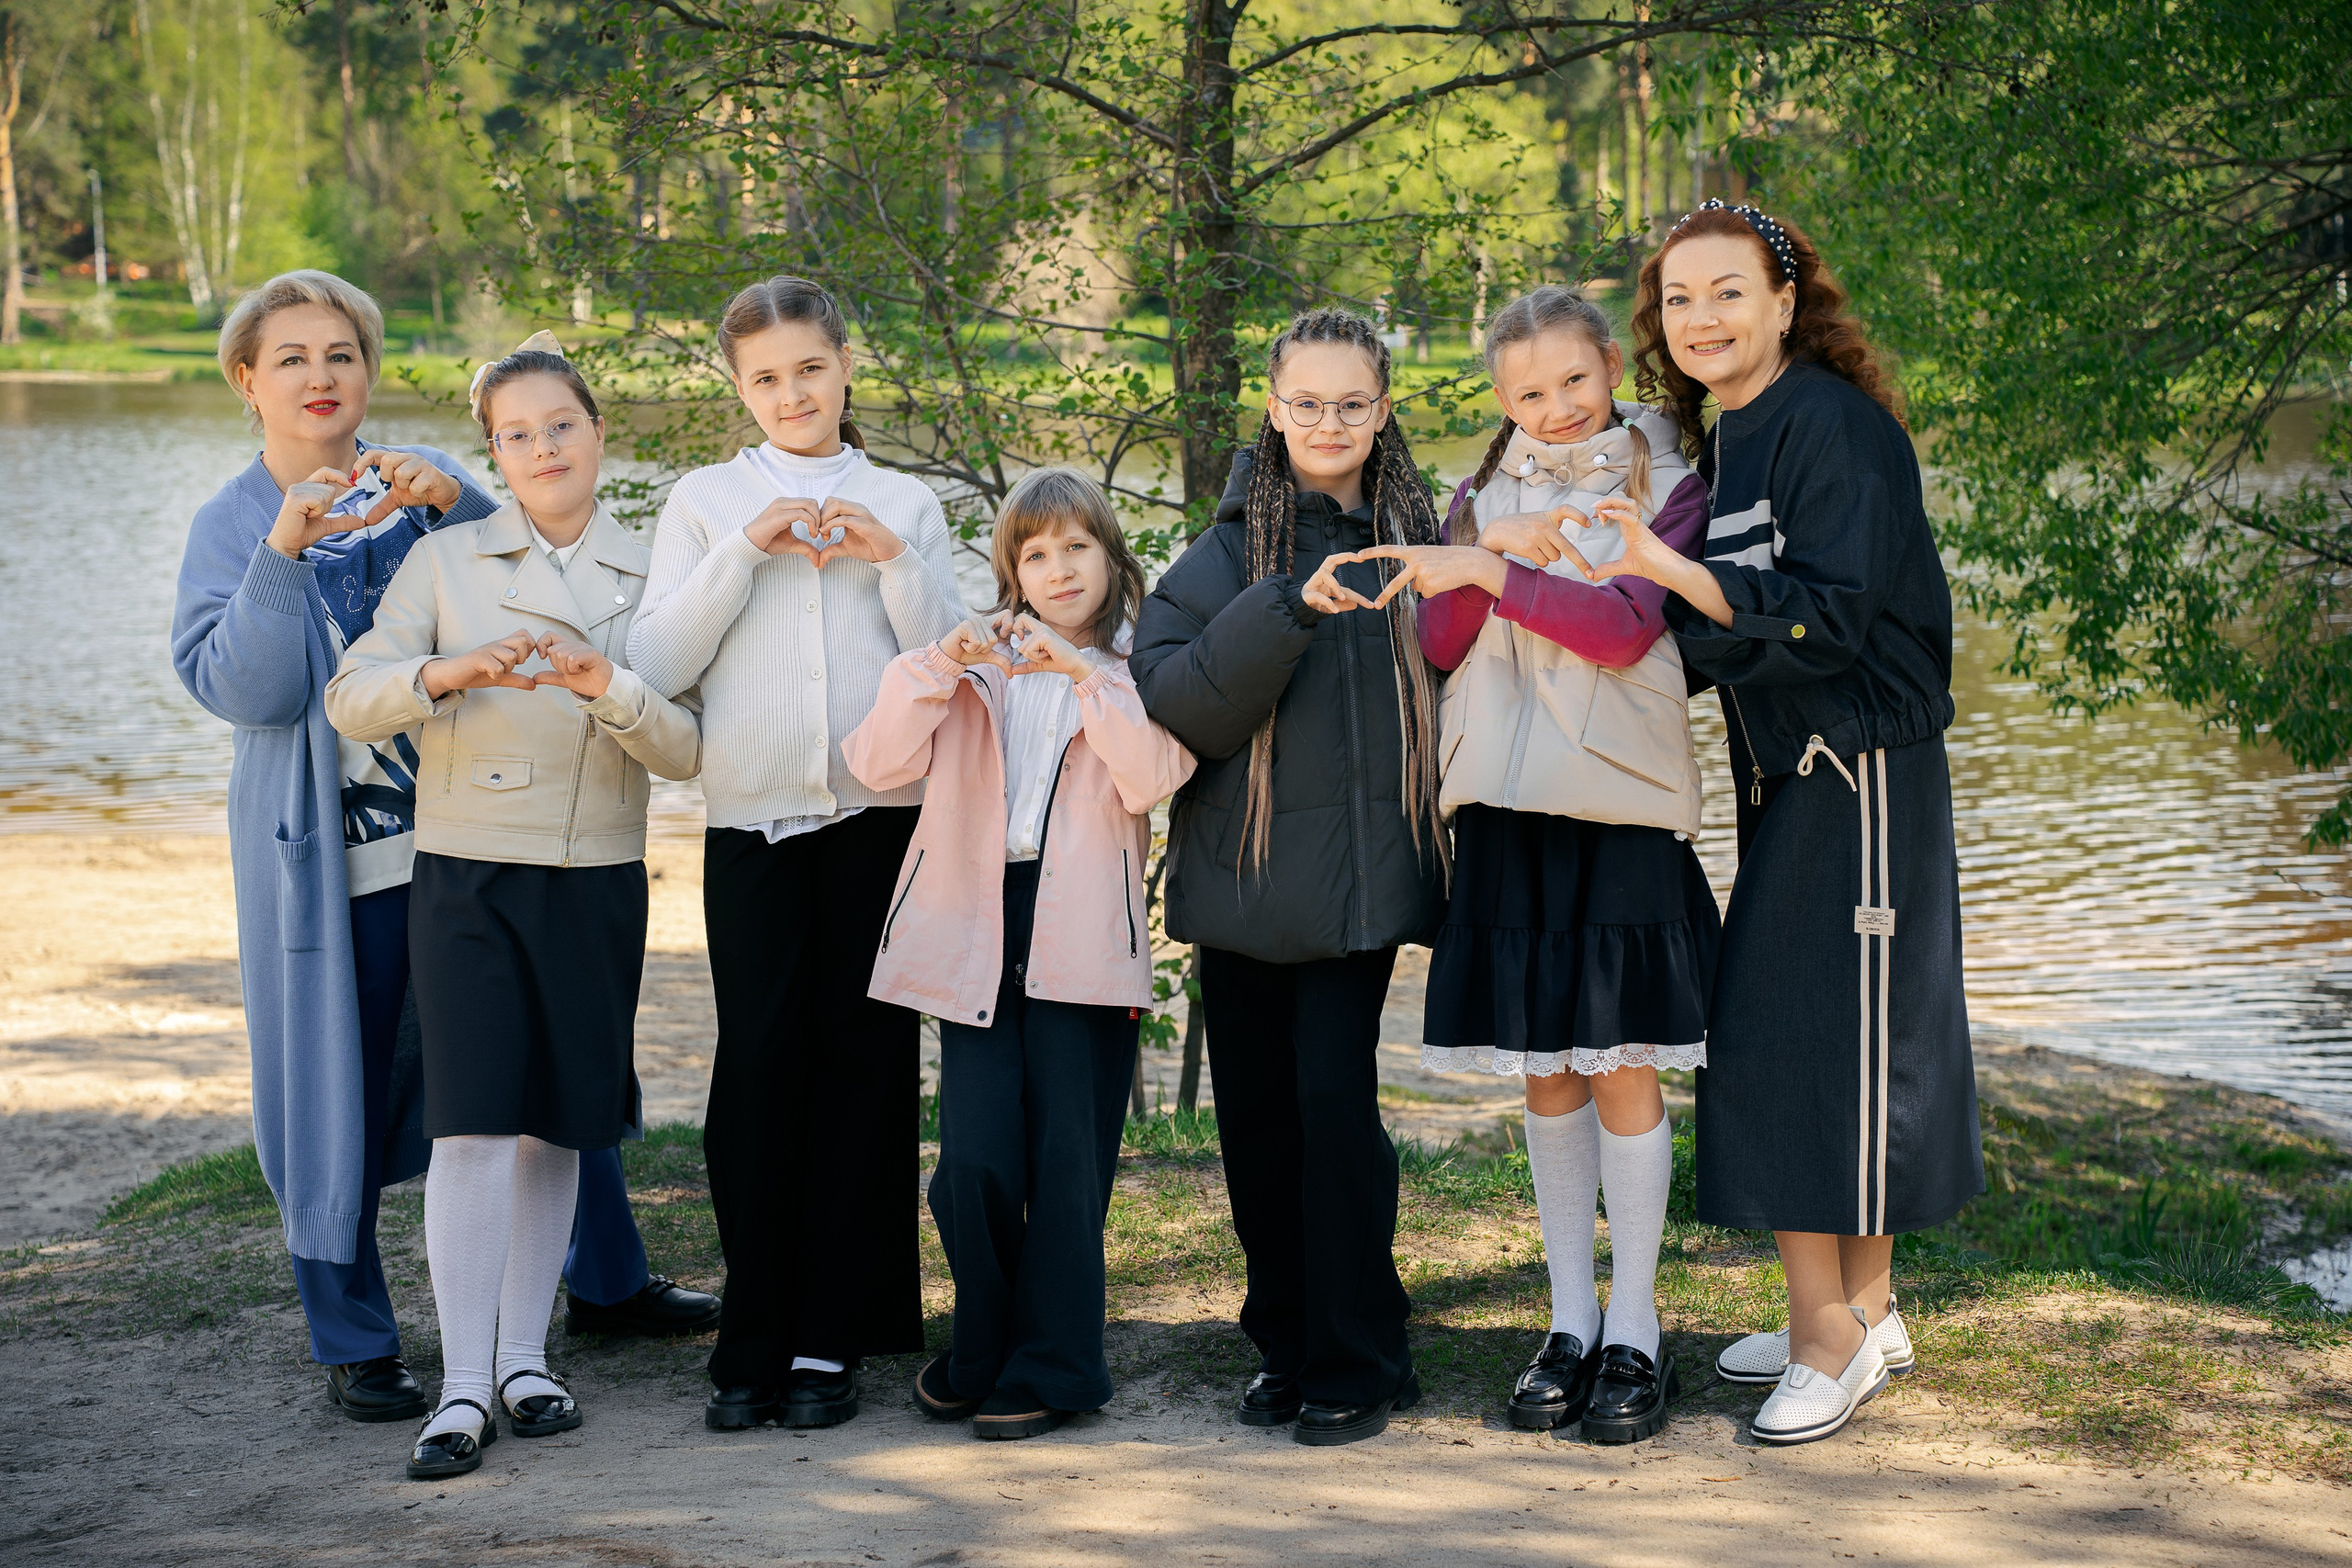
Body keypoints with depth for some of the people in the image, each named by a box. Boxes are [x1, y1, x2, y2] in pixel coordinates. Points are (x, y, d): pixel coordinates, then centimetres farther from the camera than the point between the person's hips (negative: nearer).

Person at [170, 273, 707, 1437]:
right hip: (332, 852, -2)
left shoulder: (427, 484, 7)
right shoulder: (230, 527, 1)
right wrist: (285, 552, -23)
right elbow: (241, 690, -12)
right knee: (339, 1091, 2)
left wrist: (453, 503, -20)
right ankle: (353, 1341, 17)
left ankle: (611, 1279, 30)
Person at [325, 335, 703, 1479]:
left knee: (554, 1127, 8)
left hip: (598, 884, 2)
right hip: (469, 879, -2)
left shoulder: (649, 576, 7)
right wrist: (446, 673, -22)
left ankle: (524, 1358, 19)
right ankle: (463, 1388, -8)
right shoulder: (445, 563, 4)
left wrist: (608, 689, -19)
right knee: (474, 1126, -10)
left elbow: (687, 752, 0)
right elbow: (350, 699, -4)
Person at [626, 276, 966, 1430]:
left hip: (884, 817, 1)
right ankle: (752, 1345, 1)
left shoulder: (905, 504, 14)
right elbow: (657, 665, 1)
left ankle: (829, 1341, 5)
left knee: (864, 1065, -1)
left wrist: (894, 562, -7)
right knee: (758, 1069, -6)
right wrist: (746, 550, -8)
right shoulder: (705, 501, 12)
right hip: (753, 822, 0)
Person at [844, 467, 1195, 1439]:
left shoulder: (1138, 671, 11)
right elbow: (879, 765, 3)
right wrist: (938, 668, -9)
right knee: (975, 1160, -5)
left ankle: (1049, 1368, 9)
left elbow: (1152, 782, -8)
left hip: (1081, 935, -1)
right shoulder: (976, 663, 16)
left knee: (1068, 1159, -3)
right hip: (976, 928, 1)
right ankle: (983, 1354, 15)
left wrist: (1087, 678, -15)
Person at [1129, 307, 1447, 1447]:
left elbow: (1451, 693, 11)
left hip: (1359, 876, -1)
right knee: (1256, 1115, 6)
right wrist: (1289, 607, -25)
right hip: (1240, 874, 1)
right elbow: (1176, 697, -12)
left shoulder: (1414, 540, 5)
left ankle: (1356, 1364, 4)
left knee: (1336, 1103, -9)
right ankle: (1284, 1342, 22)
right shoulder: (1229, 550, 1)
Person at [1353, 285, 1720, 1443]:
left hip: (1621, 805, -4)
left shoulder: (1667, 490, 0)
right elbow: (1440, 645, 1)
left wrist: (1489, 571, -20)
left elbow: (1628, 627, -15)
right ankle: (1571, 1322, 17)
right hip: (1507, 810, 4)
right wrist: (1501, 547, -13)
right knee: (1545, 1072, 8)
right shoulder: (1484, 498, 12)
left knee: (1622, 1066, -2)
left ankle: (1634, 1335, 6)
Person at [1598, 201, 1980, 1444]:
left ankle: (1831, 1331, 0)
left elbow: (1830, 615, -24)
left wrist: (1669, 572, -31)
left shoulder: (1834, 423, -14)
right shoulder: (1725, 446, 13)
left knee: (1813, 1044, -8)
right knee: (1777, 1043, 11)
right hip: (1791, 779, 9)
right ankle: (1863, 1315, 22)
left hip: (1860, 782, -9)